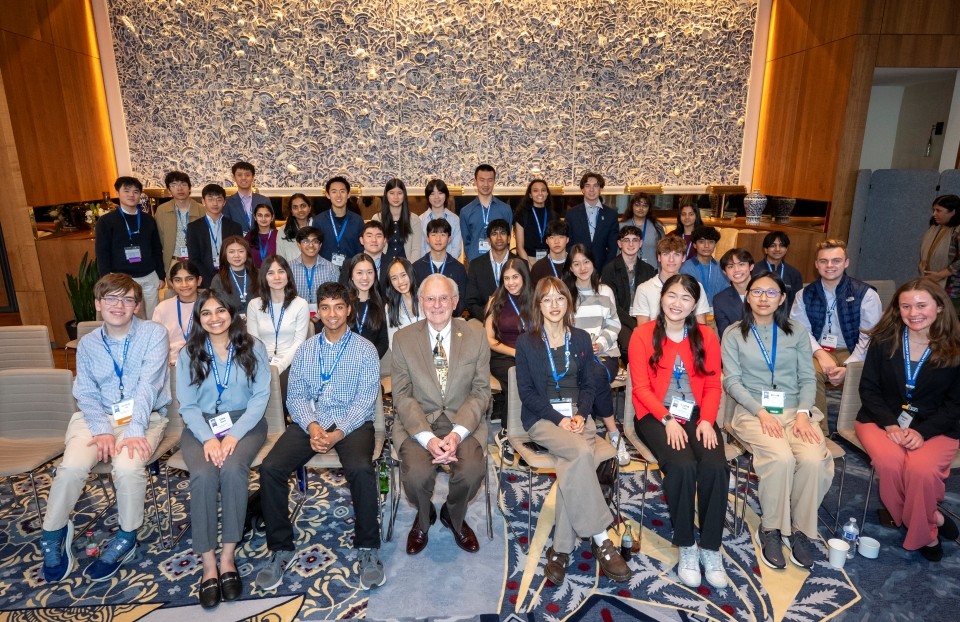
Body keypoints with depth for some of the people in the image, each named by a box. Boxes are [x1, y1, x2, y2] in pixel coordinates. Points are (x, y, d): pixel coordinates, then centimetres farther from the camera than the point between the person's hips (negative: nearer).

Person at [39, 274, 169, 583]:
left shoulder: (154, 334, -5)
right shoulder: (87, 344, 8)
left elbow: (148, 386, -15)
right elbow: (86, 394, 2)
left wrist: (135, 431, -26)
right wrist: (102, 430, -16)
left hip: (145, 416, -3)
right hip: (99, 416, 3)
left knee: (127, 466, -30)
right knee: (72, 465, -24)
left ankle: (127, 537, -4)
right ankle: (53, 533, 5)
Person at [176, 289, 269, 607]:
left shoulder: (253, 347, 0)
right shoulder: (188, 353, 4)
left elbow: (261, 395, -5)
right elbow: (187, 405, 0)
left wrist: (234, 434, -17)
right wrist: (208, 438, -18)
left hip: (244, 422, -1)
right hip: (201, 426, 1)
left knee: (232, 469, -31)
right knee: (203, 475, -28)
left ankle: (228, 557, -17)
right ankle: (208, 563, -17)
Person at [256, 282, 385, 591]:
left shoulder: (365, 350, 2)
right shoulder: (304, 350, 13)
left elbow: (365, 400, -5)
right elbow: (295, 395, 6)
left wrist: (338, 433, -19)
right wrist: (312, 426, -14)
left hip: (352, 424, -3)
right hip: (310, 423, 3)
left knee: (361, 469, -32)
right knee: (270, 468, -21)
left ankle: (368, 548, -12)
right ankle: (281, 548, -2)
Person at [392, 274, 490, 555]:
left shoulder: (476, 334, -1)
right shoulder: (403, 338, -2)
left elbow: (480, 391, -2)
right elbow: (402, 395, -4)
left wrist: (457, 434, -17)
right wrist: (427, 438, -19)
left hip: (463, 421, 1)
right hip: (417, 422, 0)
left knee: (472, 469, -26)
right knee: (417, 473, -27)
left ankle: (454, 517, 12)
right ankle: (423, 518, 13)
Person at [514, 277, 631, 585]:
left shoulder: (581, 338, 12)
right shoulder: (526, 342, 2)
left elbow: (589, 384, 11)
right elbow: (527, 391, -3)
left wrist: (581, 414, -8)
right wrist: (558, 419, -14)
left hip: (577, 415, 3)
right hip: (542, 418, -2)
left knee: (571, 468, -28)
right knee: (582, 453, -31)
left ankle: (562, 548, -17)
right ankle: (599, 539, -21)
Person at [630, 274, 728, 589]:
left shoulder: (706, 337, 8)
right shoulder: (643, 335, -2)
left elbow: (713, 385, 5)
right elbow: (641, 387, -5)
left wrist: (706, 420, -11)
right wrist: (667, 419, -17)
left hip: (696, 414, 3)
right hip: (655, 415, -3)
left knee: (716, 466, -24)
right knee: (683, 465, -29)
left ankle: (710, 548, -6)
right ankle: (686, 546, -8)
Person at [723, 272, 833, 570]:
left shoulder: (797, 331, 11)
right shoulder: (734, 334, 5)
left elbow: (808, 378, 7)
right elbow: (732, 381, -2)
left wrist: (803, 414, -10)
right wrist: (761, 412, -15)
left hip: (795, 410, 3)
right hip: (754, 411, -2)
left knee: (814, 459, -26)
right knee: (781, 458, -30)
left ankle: (800, 529, -4)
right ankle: (770, 529, -8)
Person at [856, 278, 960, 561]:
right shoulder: (883, 339, -1)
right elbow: (868, 388, 1)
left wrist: (922, 432, -16)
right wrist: (890, 424, -14)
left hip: (935, 427, -1)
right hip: (882, 419, 1)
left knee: (921, 469, -31)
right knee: (890, 461, -31)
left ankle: (921, 532, -4)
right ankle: (931, 520, -5)